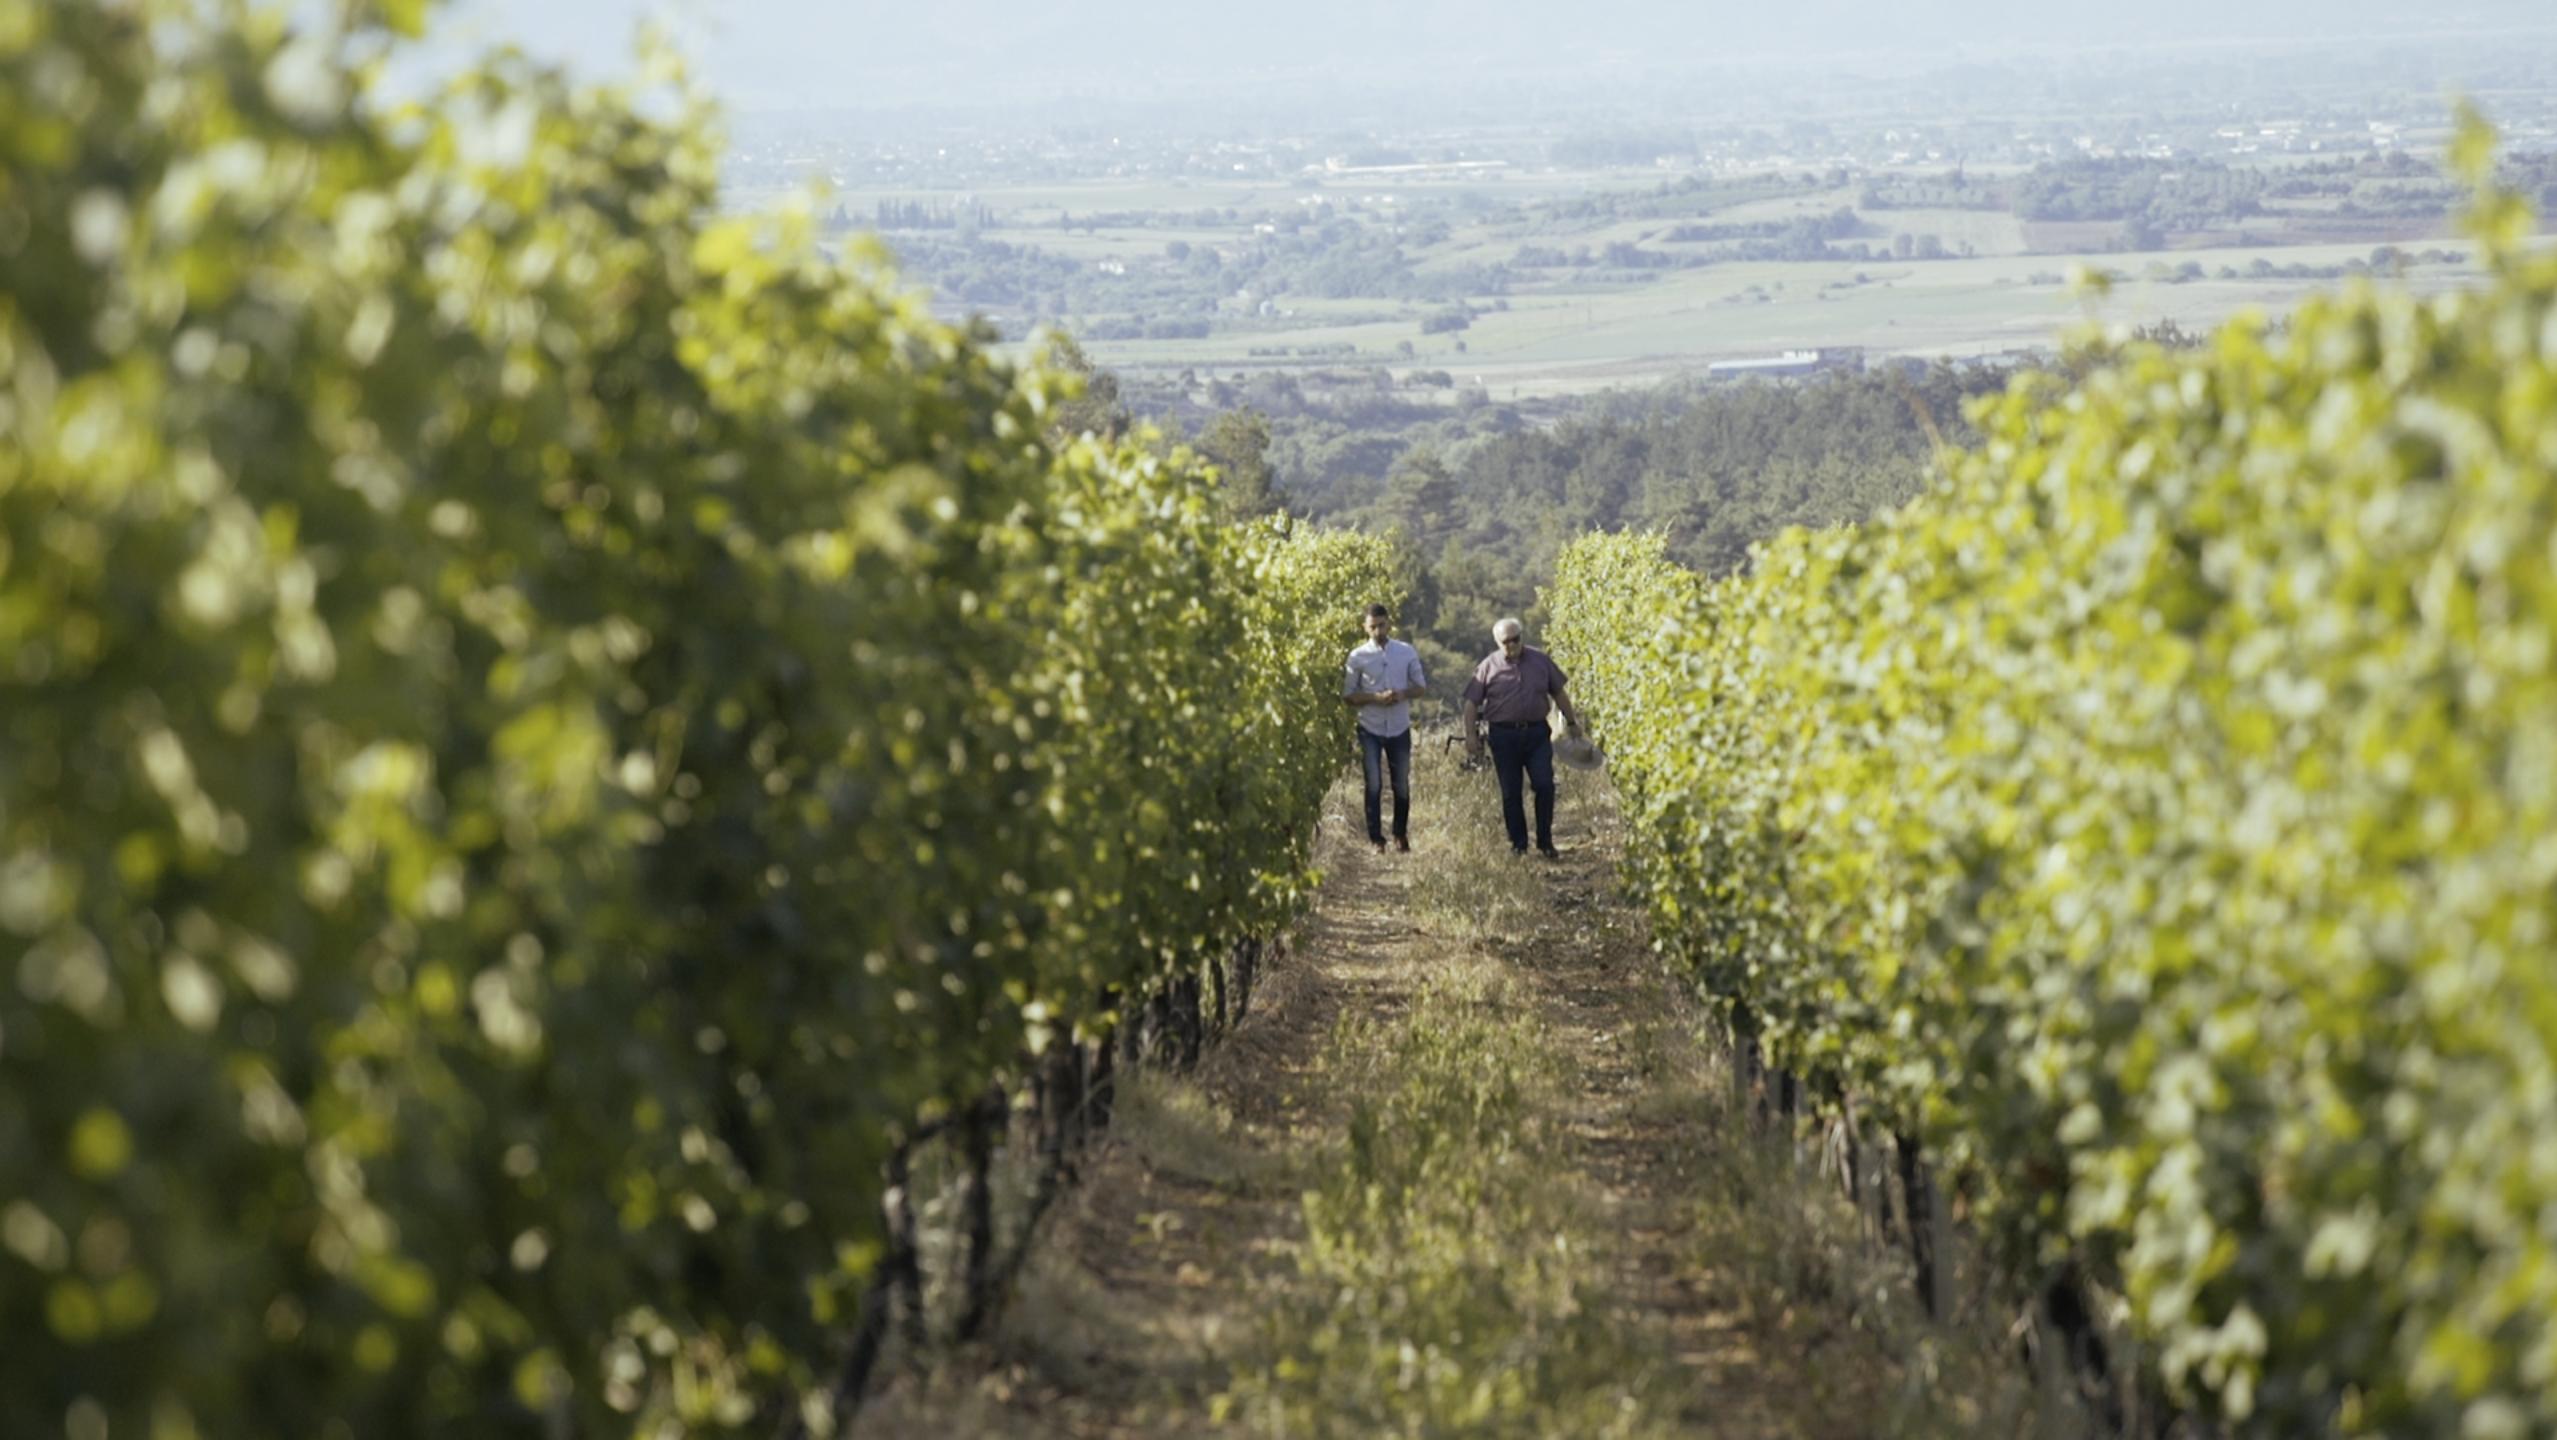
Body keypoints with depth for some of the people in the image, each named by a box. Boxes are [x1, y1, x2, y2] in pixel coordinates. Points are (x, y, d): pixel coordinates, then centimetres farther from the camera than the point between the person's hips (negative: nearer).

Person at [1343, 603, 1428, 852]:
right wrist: (1375, 698, -18)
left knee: (1402, 785, 8)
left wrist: (1403, 694, -14)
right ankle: (1376, 839, 2)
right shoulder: (1358, 657, -3)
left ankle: (1401, 835, 25)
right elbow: (1348, 694, -2)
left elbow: (1421, 687, 7)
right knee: (1374, 785, -5)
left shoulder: (1407, 653, 3)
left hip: (1399, 729, 2)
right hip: (1370, 730, -2)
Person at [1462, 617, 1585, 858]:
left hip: (1537, 732, 1)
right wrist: (1470, 735, -8)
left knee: (1544, 785, -6)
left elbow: (1558, 693, 15)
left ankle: (1545, 843, 5)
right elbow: (1471, 703, 0)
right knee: (1510, 792, 3)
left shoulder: (1541, 661, 6)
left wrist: (1572, 721, 16)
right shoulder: (1488, 667, 0)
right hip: (1504, 735, -1)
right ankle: (1518, 845, 13)